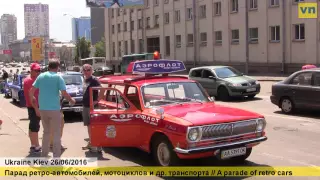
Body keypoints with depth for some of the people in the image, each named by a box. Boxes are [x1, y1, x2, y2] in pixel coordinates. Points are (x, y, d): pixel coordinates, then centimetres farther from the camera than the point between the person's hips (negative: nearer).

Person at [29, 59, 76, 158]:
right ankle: (56, 157, 4)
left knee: (46, 132, 18)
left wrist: (36, 107, 11)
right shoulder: (58, 77, -6)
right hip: (54, 109, -5)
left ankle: (44, 155, 22)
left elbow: (31, 92, 5)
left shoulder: (41, 76, 6)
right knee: (56, 134, 4)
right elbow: (64, 94, -13)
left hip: (42, 109, 5)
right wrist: (71, 100, 6)